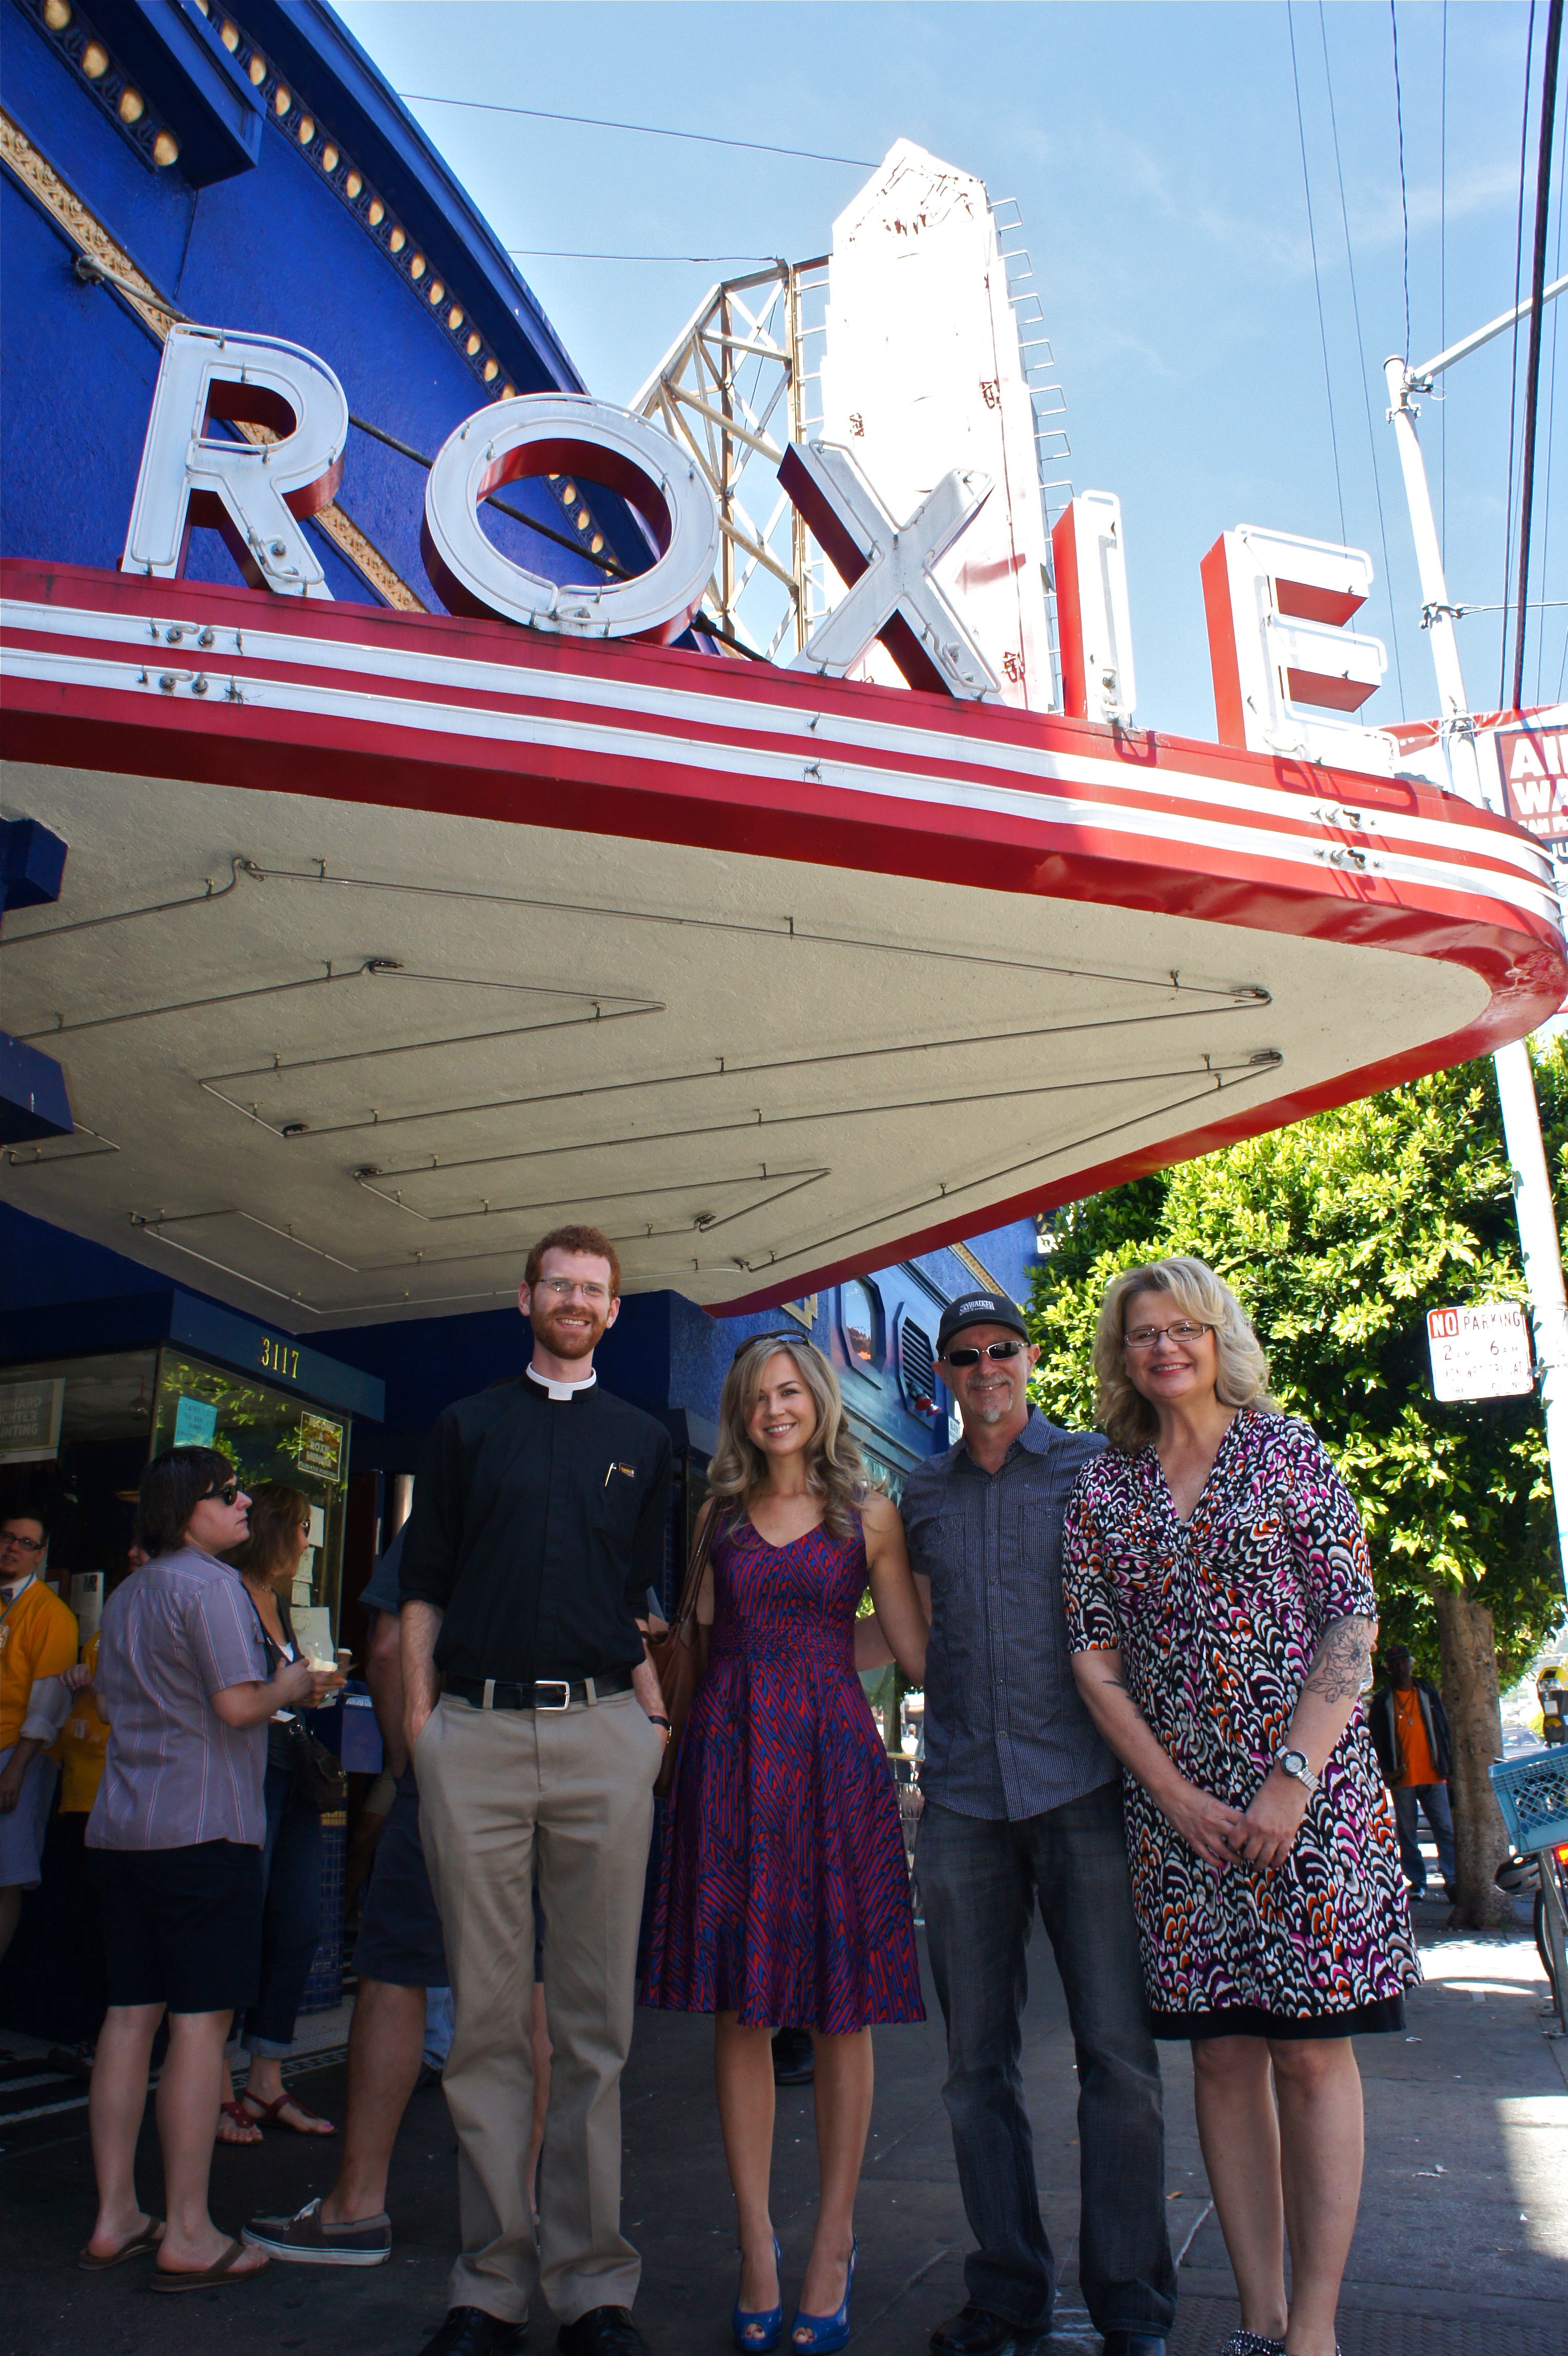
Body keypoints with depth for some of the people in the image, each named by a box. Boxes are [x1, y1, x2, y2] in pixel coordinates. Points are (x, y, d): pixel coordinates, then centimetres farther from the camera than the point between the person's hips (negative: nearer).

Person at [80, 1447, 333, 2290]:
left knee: (130, 2014, 12)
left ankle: (114, 2217, 19)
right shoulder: (210, 1585, -12)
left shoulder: (125, 1596, 15)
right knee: (201, 2021, -2)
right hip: (201, 1826, -8)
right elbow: (237, 1704, -19)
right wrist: (289, 1688, 1)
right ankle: (188, 2234, 4)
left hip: (119, 1830, 8)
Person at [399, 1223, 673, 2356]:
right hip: (475, 1731, 0)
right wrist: (421, 1716, 2)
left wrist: (655, 1716, 4)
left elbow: (645, 1598, 14)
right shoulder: (468, 1425, 13)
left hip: (602, 1732, 1)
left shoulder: (642, 1440, 14)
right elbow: (424, 1585, 10)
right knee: (489, 2017, 5)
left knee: (596, 2019, 6)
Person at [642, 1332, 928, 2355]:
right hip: (731, 1758, 2)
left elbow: (920, 1653, 3)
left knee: (840, 2009, 4)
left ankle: (833, 2245, 18)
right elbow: (695, 1640, 13)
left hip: (831, 1760, -1)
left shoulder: (868, 1514, 6)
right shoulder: (719, 1513, 11)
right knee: (740, 2009, 5)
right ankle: (757, 2246, 18)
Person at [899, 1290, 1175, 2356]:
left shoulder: (1095, 1467, 4)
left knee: (1118, 2051, -1)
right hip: (963, 1798, 3)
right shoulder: (923, 1494, 13)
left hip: (1083, 1786, -2)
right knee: (979, 2060, 8)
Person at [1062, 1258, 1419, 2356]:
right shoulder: (1103, 1490, 6)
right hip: (1175, 1801, 3)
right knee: (1223, 2052, 8)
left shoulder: (1287, 1449, 0)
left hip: (1309, 1787, -2)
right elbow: (1096, 1661, 4)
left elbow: (1354, 1623, -4)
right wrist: (1179, 1797, -5)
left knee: (1312, 2050, 1)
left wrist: (1294, 1777, -13)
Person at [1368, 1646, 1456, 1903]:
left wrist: (1447, 1764, 6)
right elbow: (1375, 1737, 5)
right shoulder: (1382, 1701, 7)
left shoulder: (1429, 1694, 12)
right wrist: (1386, 1770, -5)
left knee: (1445, 1829, -6)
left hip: (1433, 1776, 1)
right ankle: (1417, 1882, 9)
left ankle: (1452, 1880, -3)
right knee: (1407, 1833, 2)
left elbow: (1445, 1729, 14)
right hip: (1402, 1778, -1)